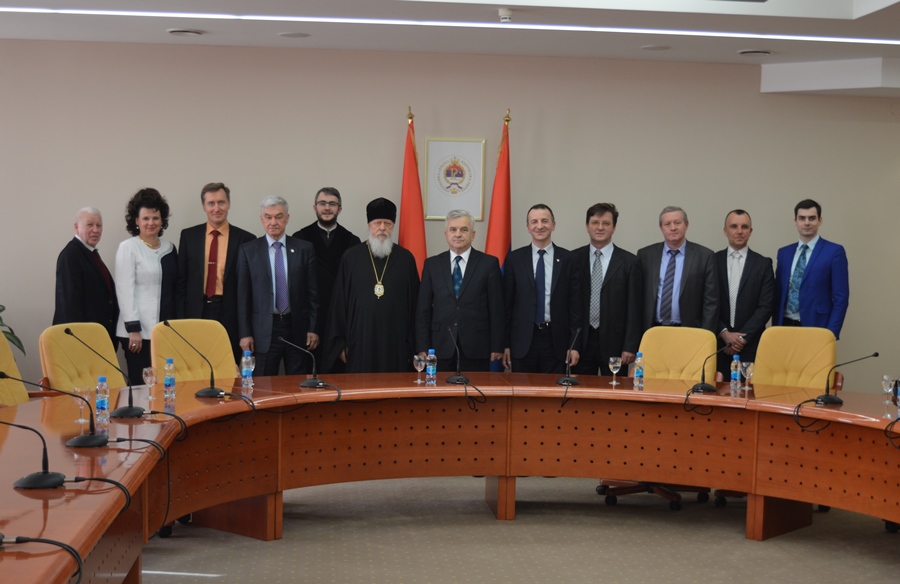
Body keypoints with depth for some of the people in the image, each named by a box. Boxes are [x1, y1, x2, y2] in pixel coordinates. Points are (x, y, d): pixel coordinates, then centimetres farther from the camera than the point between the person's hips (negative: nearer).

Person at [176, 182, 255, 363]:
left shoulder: (245, 239, 1)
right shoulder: (189, 236, 7)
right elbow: (181, 280, 8)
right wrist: (181, 317, 1)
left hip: (230, 315, -1)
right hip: (197, 312, 1)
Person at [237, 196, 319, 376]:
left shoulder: (304, 249, 5)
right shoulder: (248, 250, 3)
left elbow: (313, 292, 5)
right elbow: (243, 295, 3)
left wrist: (313, 329, 1)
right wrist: (245, 333, -2)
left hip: (297, 328, 1)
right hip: (263, 330, -1)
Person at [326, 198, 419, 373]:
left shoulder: (406, 258, 5)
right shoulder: (351, 258, 4)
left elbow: (413, 302, 6)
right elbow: (339, 302, 5)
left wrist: (411, 343, 3)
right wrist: (340, 342, 2)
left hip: (395, 344, 1)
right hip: (360, 340, 0)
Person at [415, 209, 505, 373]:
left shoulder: (489, 263, 3)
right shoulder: (432, 264, 8)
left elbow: (497, 308, 1)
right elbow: (423, 309, 7)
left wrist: (497, 347, -3)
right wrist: (422, 347, 1)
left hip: (476, 348, -1)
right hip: (441, 347, 2)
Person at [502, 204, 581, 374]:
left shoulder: (567, 259, 3)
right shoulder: (515, 258, 4)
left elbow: (575, 304, 3)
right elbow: (507, 304, 4)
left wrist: (574, 345, -1)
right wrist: (505, 344, 1)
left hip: (556, 340, 0)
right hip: (523, 341, 0)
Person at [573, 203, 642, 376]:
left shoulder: (629, 262, 1)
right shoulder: (574, 259, 6)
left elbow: (634, 309, 0)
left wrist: (630, 347, -5)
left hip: (614, 343, -1)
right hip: (581, 342, 1)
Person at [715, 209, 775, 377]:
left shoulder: (763, 264, 5)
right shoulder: (713, 261, 6)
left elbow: (766, 306, -1)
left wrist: (743, 337, -8)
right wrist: (724, 333, -8)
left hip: (751, 346, 0)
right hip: (718, 343, 1)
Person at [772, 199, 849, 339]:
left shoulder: (834, 252, -3)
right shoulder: (784, 253, 11)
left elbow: (841, 298, -6)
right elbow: (778, 295, 13)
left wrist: (831, 334, -12)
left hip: (816, 328, -4)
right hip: (785, 326, 4)